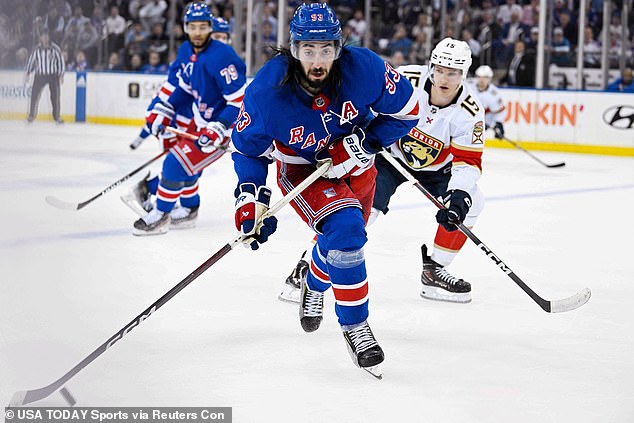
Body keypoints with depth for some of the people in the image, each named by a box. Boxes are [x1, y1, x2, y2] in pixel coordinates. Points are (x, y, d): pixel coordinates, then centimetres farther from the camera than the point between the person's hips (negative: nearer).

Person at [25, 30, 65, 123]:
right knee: (34, 94, -5)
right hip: (40, 75, 1)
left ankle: (57, 116, 11)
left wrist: (61, 75, -5)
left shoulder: (55, 49, -5)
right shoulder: (37, 49, -1)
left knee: (55, 96, -1)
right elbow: (31, 60, 9)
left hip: (53, 75, -1)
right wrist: (28, 73, 3)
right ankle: (31, 115, 5)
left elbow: (61, 61, 0)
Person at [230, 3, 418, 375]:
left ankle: (315, 288, 57)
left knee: (346, 239, 22)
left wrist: (365, 142, -25)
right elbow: (249, 147, -13)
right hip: (302, 170, -3)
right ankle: (355, 326, -12)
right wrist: (251, 198, -24)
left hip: (355, 167, 3)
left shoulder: (363, 68, -30)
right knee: (344, 231, -28)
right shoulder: (267, 89, -30)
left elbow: (406, 109, -14)